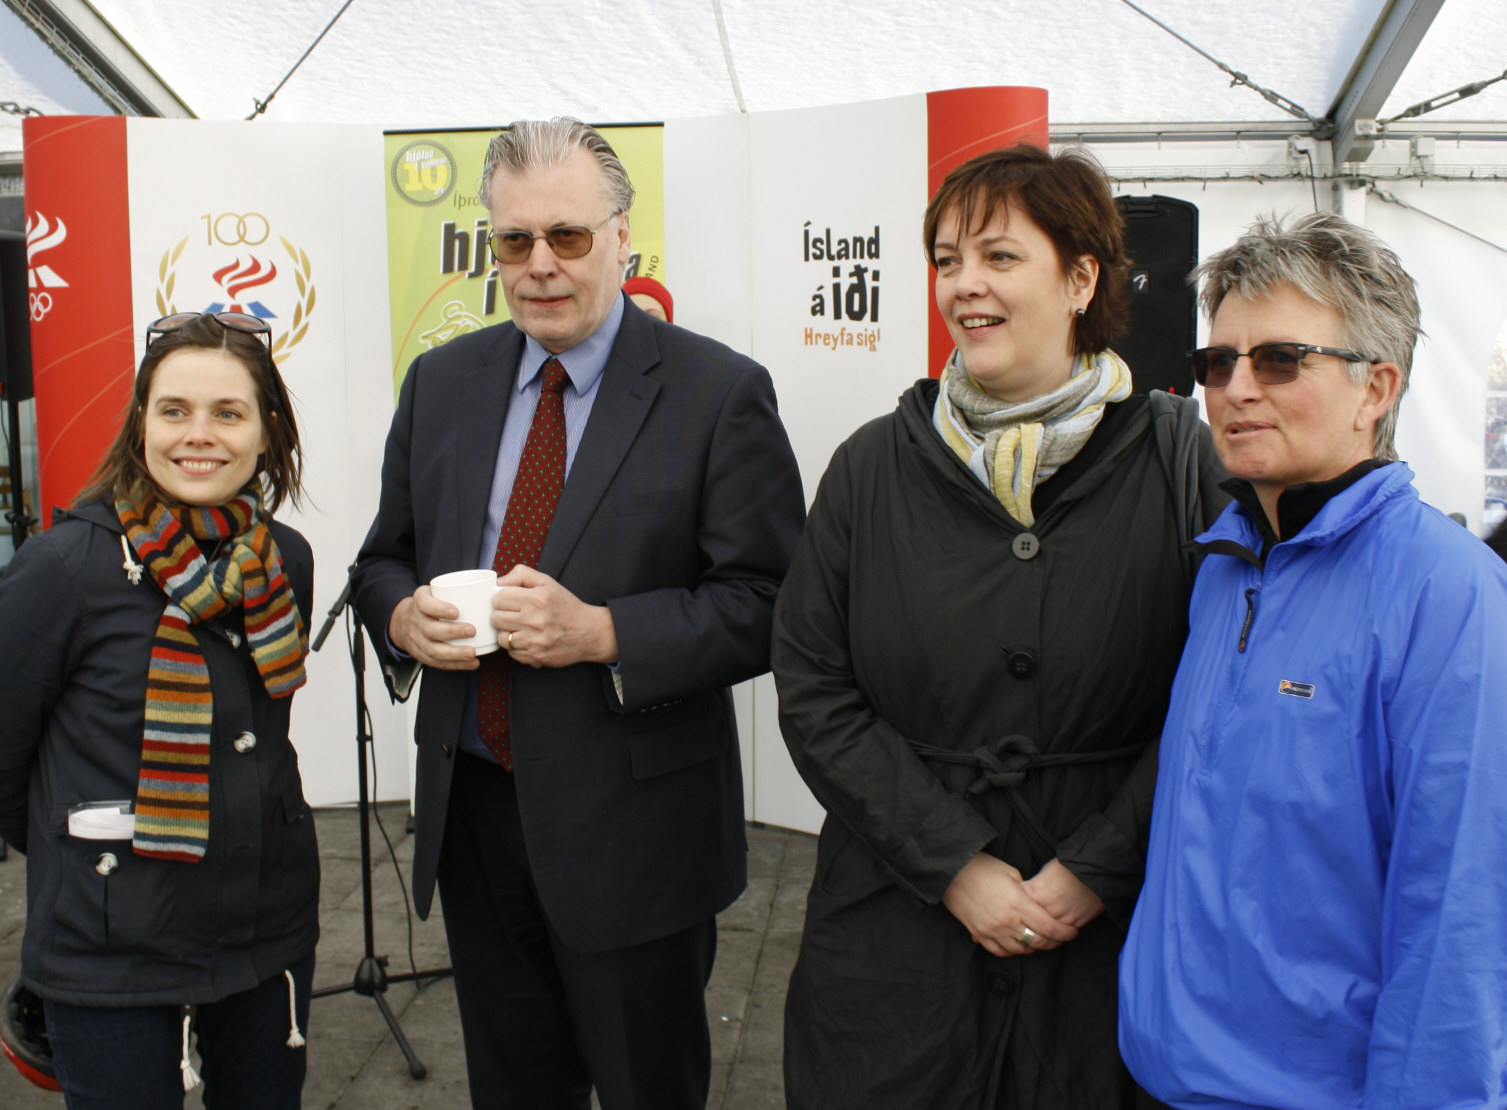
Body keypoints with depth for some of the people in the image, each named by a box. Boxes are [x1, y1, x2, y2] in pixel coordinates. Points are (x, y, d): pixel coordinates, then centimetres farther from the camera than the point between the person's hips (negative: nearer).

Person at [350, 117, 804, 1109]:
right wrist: (401, 614, -9)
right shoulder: (441, 382, 7)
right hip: (470, 811, 5)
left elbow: (768, 605, -13)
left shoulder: (720, 393, -9)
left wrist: (601, 634, -24)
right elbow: (385, 557, 15)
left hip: (630, 826, -4)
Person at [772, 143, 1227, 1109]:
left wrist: (1095, 868, -12)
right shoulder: (874, 467, 0)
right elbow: (813, 691, -2)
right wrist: (954, 866, -9)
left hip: (1109, 941, -1)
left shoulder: (1179, 459, -4)